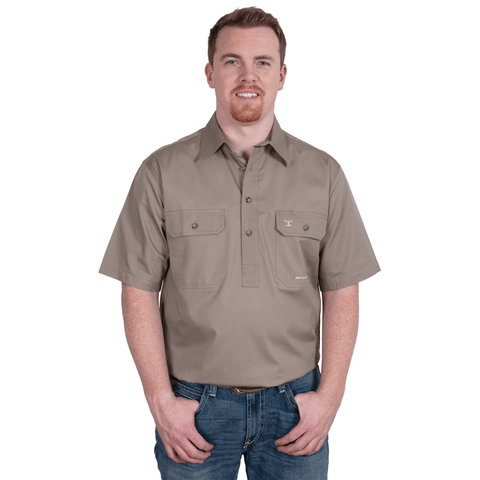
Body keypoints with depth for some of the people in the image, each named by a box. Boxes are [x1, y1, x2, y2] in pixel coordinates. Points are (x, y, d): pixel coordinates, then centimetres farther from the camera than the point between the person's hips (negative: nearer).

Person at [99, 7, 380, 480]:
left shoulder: (323, 174, 1)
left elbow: (341, 292, 2)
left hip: (294, 403, 1)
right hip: (194, 406, -1)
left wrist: (330, 395, -3)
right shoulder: (162, 172, -3)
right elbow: (140, 293, -3)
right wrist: (161, 400, -7)